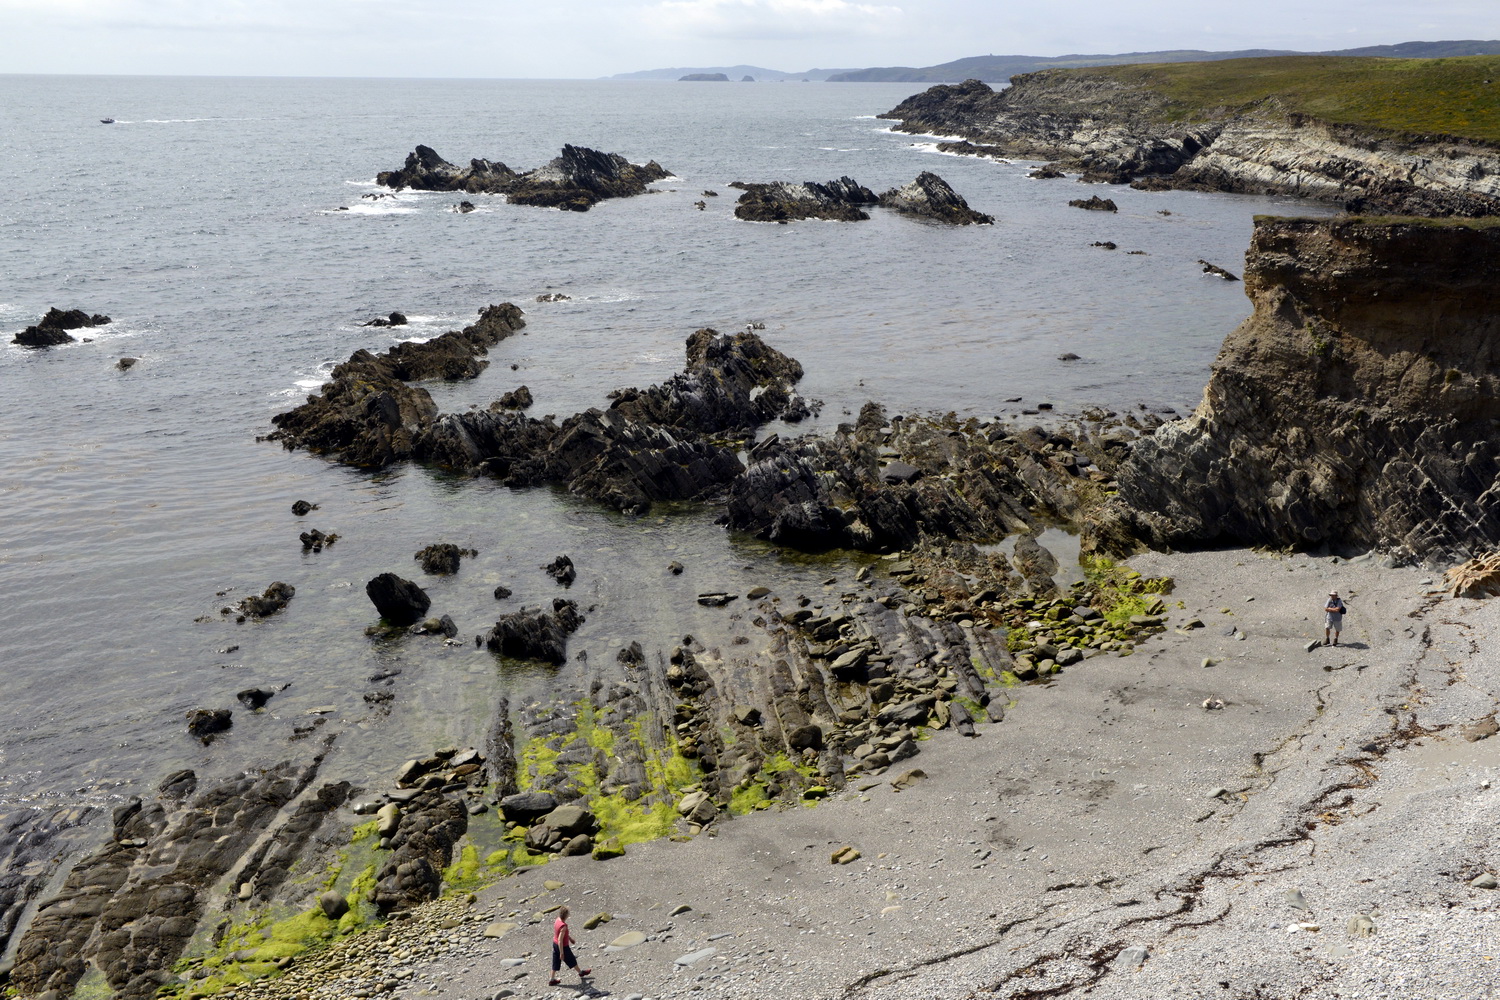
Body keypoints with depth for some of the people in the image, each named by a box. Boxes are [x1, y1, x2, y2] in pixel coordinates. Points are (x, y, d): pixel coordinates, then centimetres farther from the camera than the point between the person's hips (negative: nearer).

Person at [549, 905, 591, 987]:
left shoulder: (558, 920, -6)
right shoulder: (563, 926, -33)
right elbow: (560, 940, -30)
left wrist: (570, 938, 27)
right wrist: (562, 953, -24)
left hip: (555, 944, 7)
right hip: (563, 946, -7)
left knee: (556, 962, 18)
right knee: (571, 961, 16)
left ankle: (552, 980, 26)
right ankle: (580, 972, 38)